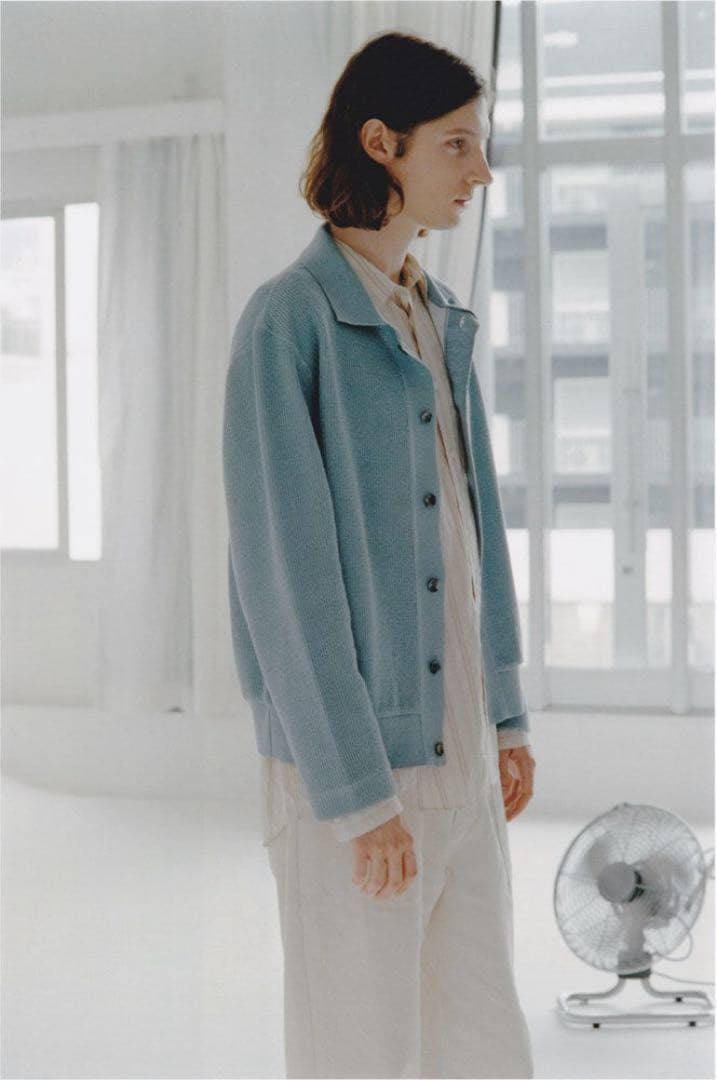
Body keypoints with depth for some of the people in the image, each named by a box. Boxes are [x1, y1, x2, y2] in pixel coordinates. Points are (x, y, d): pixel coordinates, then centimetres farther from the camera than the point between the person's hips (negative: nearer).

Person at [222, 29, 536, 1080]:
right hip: (351, 764, -7)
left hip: (458, 752, 7)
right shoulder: (290, 319, -12)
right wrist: (355, 790, -16)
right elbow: (287, 571, -15)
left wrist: (507, 714, 13)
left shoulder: (440, 321, 11)